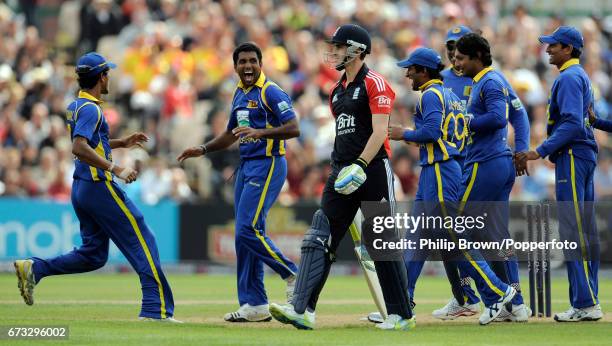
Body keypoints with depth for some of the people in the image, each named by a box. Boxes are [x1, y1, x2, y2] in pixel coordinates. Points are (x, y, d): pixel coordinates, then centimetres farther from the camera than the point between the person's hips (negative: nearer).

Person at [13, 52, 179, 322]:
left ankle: (34, 268, 2)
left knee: (93, 254, 14)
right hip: (99, 186, -10)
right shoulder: (91, 109, -14)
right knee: (143, 242, -5)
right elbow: (79, 148, -27)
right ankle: (156, 309, -9)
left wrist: (122, 143, 25)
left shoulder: (75, 107, 15)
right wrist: (116, 169, -29)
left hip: (80, 188, 10)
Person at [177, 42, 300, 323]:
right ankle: (255, 307, 9)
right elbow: (231, 134, 29)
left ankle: (293, 276, -1)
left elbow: (293, 128, -20)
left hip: (268, 165, -9)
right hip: (246, 166, 9)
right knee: (244, 235, 6)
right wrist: (202, 150, 17)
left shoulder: (270, 92, -10)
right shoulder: (239, 94, 17)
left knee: (249, 230, -18)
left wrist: (261, 133, -31)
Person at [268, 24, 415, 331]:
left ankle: (401, 314, 7)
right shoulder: (338, 90, 18)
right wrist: (338, 168, 19)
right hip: (343, 173, 8)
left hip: (373, 169, -8)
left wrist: (360, 166, -25)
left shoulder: (374, 83, -7)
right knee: (319, 239, -5)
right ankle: (302, 309, -12)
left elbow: (379, 131, -16)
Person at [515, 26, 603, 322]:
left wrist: (540, 152, -22)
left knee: (574, 231, -12)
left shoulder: (569, 78, -12)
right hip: (585, 156, 11)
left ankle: (585, 304, -15)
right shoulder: (581, 76, 20)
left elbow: (572, 123, -22)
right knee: (585, 232, 10)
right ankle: (587, 301, 11)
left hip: (572, 157, -11)